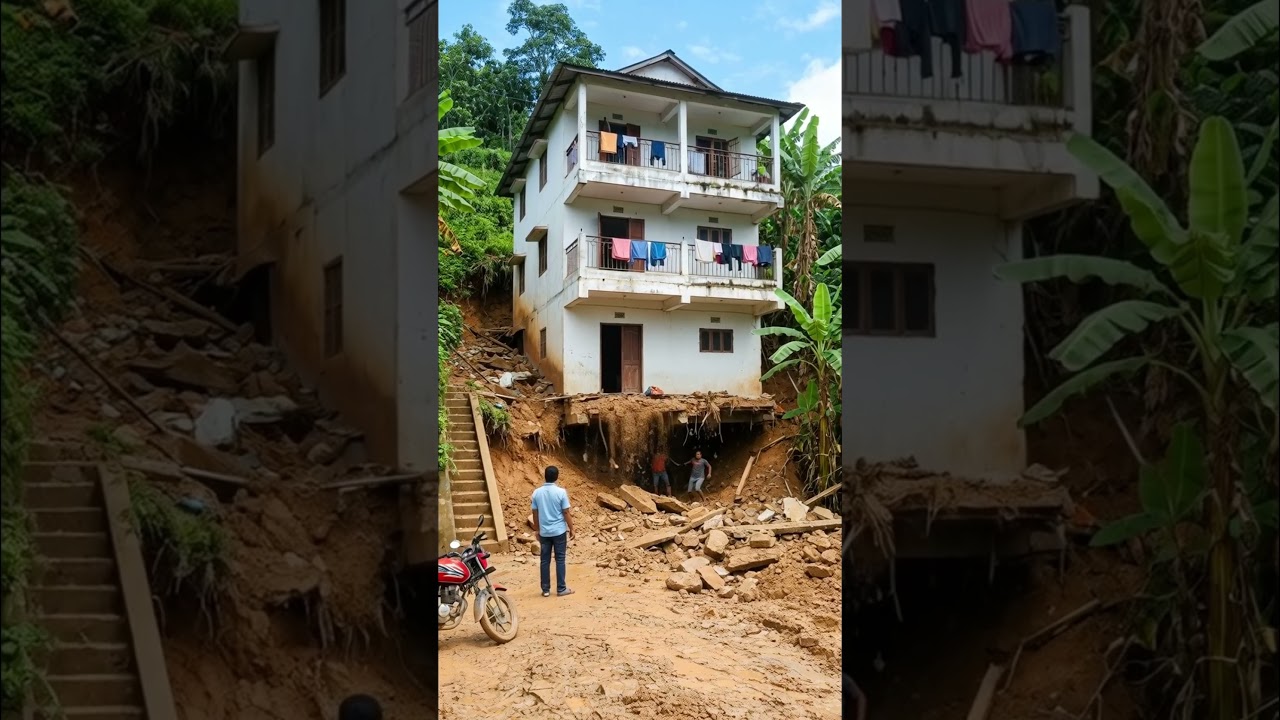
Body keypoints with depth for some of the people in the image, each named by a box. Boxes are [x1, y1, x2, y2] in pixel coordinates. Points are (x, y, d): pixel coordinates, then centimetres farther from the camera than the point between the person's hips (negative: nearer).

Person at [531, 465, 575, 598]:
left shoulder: (537, 493, -2)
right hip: (559, 531, -3)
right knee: (560, 560, 4)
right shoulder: (561, 492, -12)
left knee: (545, 560, 8)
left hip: (544, 532, 3)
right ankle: (561, 589, 7)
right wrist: (571, 529, 2)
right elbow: (566, 513, -9)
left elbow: (535, 514, 5)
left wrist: (538, 530, 17)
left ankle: (546, 589, 11)